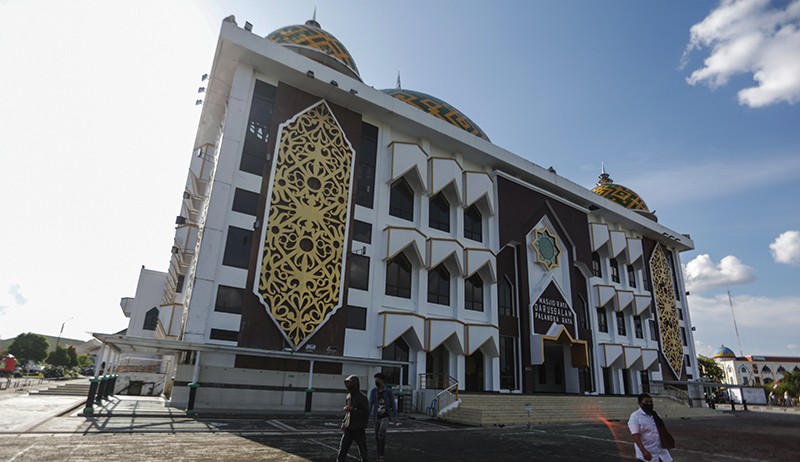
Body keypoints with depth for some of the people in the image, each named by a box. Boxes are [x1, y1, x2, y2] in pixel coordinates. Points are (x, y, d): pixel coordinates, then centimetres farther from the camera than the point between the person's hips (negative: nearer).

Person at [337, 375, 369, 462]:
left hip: (359, 429, -6)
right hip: (348, 428, 6)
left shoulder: (362, 397, -10)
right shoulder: (348, 396, 10)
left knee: (362, 448, 6)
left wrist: (352, 409, -21)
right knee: (342, 448, 1)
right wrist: (343, 423, 10)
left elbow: (366, 413, -15)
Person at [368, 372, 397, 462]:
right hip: (376, 417, 3)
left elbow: (392, 404, -2)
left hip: (385, 416, -3)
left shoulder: (388, 391, -7)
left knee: (381, 434, -20)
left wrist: (395, 416, -4)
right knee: (377, 437, 9)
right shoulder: (374, 391, -1)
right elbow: (370, 404, -1)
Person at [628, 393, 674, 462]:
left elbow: (662, 430, 22)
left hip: (661, 452, 7)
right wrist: (644, 451, -32)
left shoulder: (654, 415, 9)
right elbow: (635, 435, -23)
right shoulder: (635, 416, -14)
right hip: (647, 454, -7)